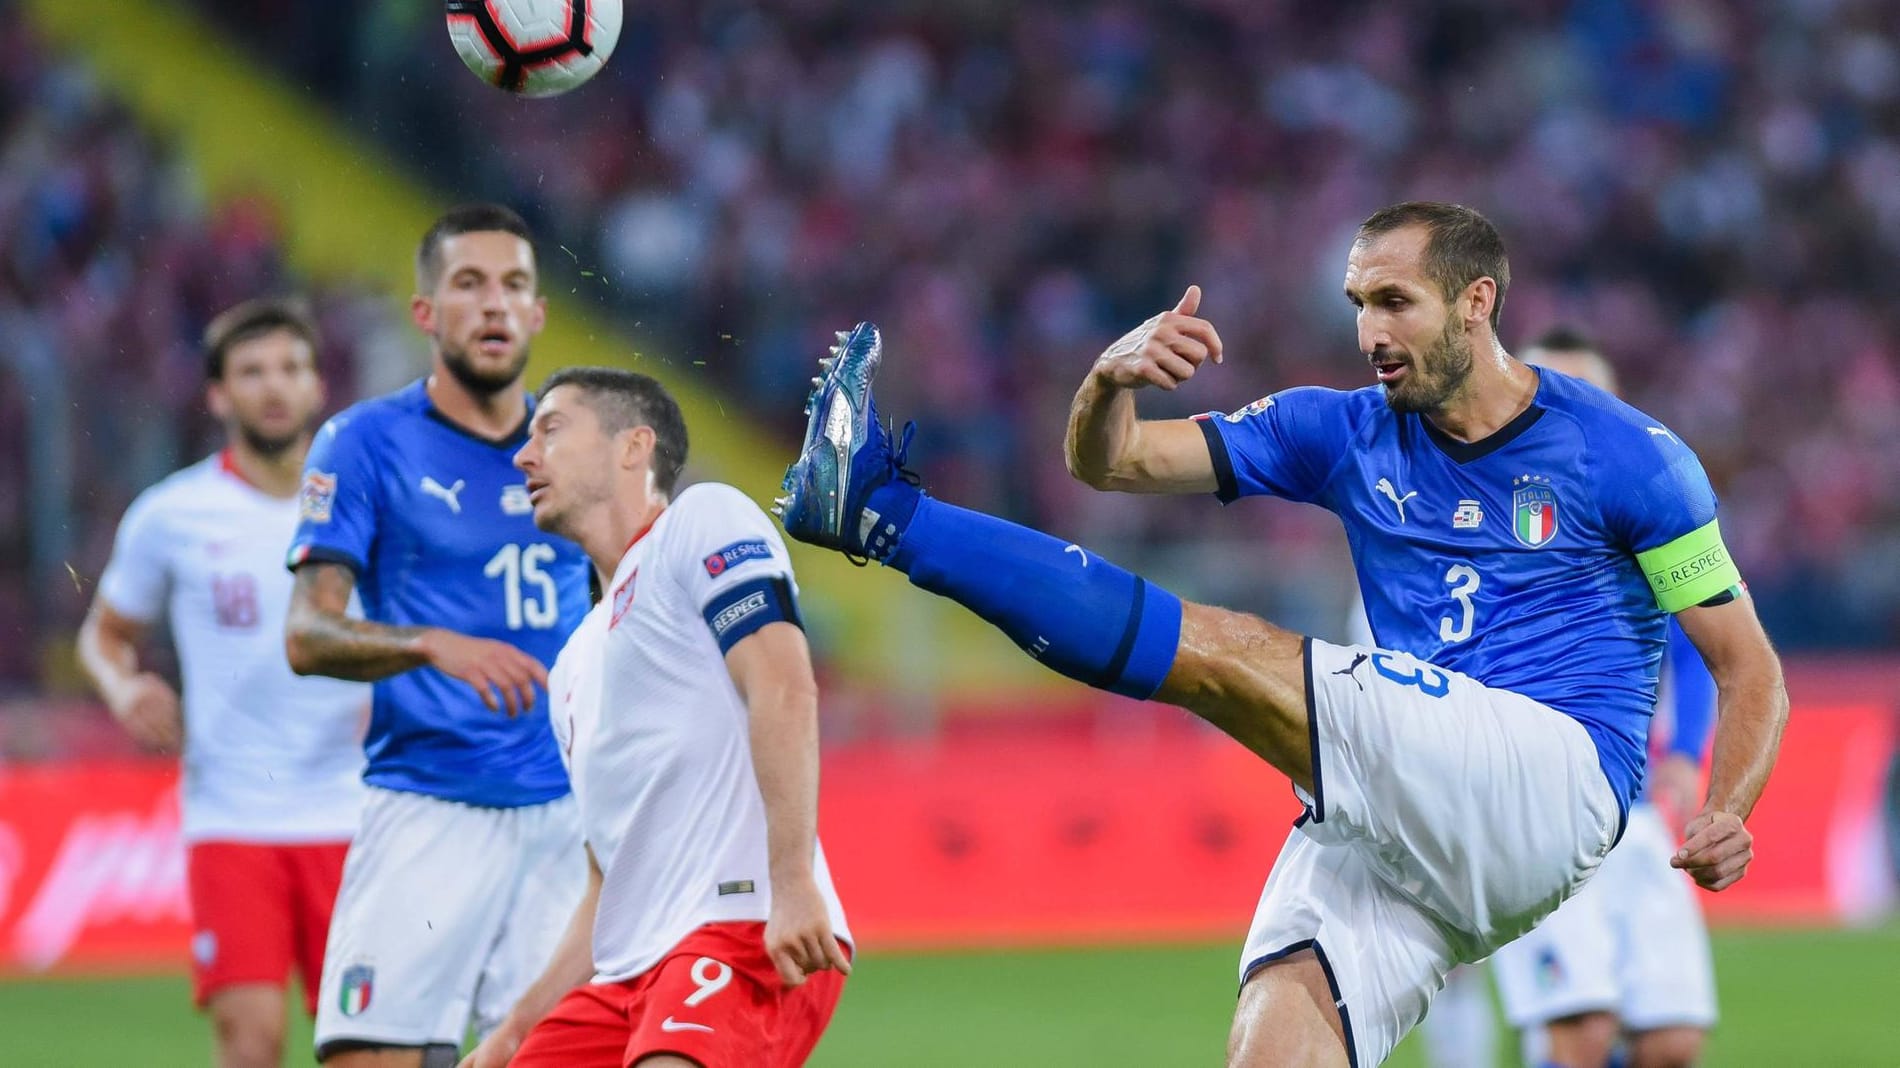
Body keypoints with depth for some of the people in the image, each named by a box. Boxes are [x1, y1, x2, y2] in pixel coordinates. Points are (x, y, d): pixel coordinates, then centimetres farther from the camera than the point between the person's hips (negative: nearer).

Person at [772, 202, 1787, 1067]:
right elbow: (1110, 462, 9)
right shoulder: (1348, 432, 14)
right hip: (1395, 828, 6)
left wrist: (1722, 817, -16)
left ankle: (888, 514, -18)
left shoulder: (1628, 455, 2)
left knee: (1223, 654, -20)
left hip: (1556, 782, -5)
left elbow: (1749, 668, 4)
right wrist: (1112, 382, -15)